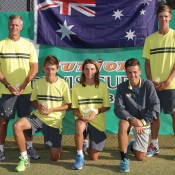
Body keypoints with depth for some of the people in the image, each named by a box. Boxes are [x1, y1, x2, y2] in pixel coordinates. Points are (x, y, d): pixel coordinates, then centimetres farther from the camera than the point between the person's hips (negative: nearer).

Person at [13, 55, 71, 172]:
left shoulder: (63, 84, -10)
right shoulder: (38, 83, -3)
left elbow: (68, 105, -3)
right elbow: (33, 101, 10)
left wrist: (52, 109, -16)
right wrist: (38, 106, -13)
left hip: (55, 121, -2)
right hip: (38, 116, 2)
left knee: (55, 158, 0)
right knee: (17, 126, -30)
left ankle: (57, 145, 38)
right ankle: (24, 159, -15)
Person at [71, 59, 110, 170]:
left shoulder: (102, 86, -5)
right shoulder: (77, 87, -5)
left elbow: (107, 106, -1)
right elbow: (75, 109, 0)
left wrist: (96, 111, -20)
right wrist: (81, 116, -21)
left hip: (98, 122, 1)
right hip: (83, 120, 0)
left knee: (94, 158, 0)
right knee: (79, 126, -40)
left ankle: (88, 145, 37)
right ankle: (80, 156, -19)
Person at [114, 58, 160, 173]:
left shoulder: (148, 85, -14)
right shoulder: (122, 87, -13)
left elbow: (155, 106, -16)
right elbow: (118, 108, -17)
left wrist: (143, 122, -23)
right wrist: (132, 119, -32)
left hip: (144, 122, 1)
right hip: (129, 118, 0)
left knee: (141, 157, -1)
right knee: (123, 124, -39)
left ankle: (132, 145, 36)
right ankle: (124, 159, -24)